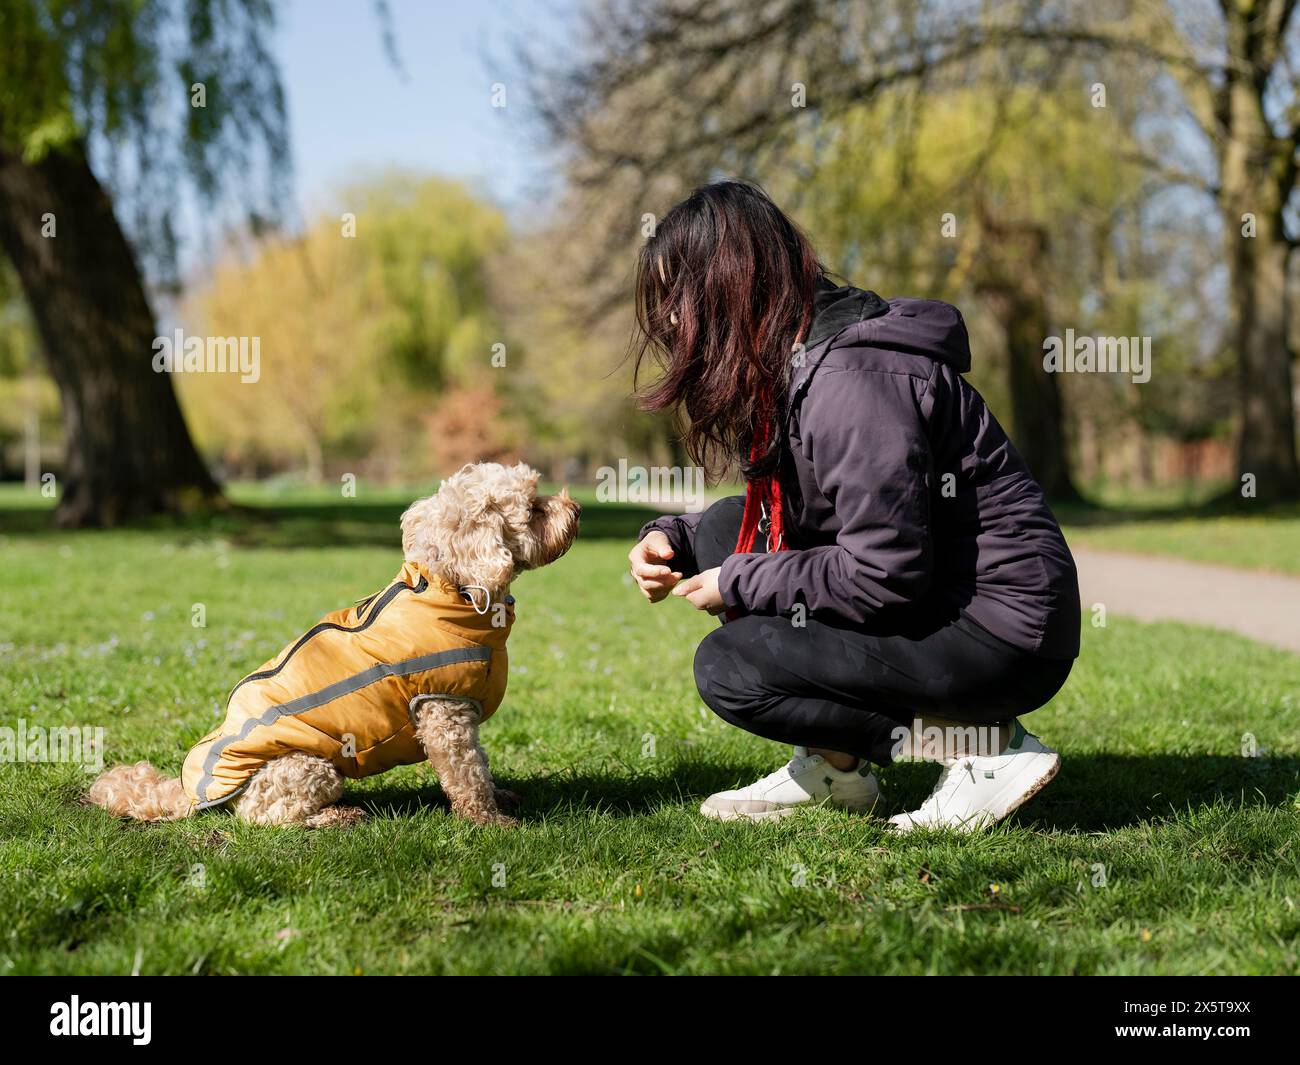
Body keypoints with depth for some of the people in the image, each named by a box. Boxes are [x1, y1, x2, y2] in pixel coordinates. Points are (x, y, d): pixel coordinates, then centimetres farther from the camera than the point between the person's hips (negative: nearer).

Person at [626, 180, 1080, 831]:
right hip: (930, 601, 10)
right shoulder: (783, 364, 9)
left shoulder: (854, 381, -23)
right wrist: (675, 537, 4)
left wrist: (739, 585, -14)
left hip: (1000, 637, -10)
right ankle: (832, 767, 9)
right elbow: (777, 516, 22)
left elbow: (884, 575, -27)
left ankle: (984, 747, -9)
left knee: (728, 668, -15)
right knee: (726, 530, 8)